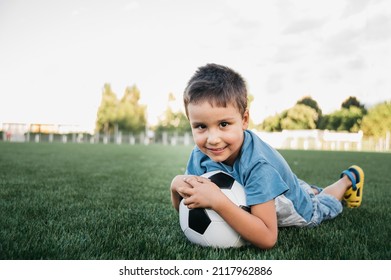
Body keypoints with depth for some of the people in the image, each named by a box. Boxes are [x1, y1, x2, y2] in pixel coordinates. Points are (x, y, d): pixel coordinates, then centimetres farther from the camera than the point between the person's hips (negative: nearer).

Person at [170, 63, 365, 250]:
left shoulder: (257, 164, -44)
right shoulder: (200, 156, -28)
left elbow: (267, 239, -47)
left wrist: (217, 201, -56)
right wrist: (177, 186, -39)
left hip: (300, 212, -4)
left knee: (322, 205, 30)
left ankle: (349, 178, 50)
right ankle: (312, 190, 55)